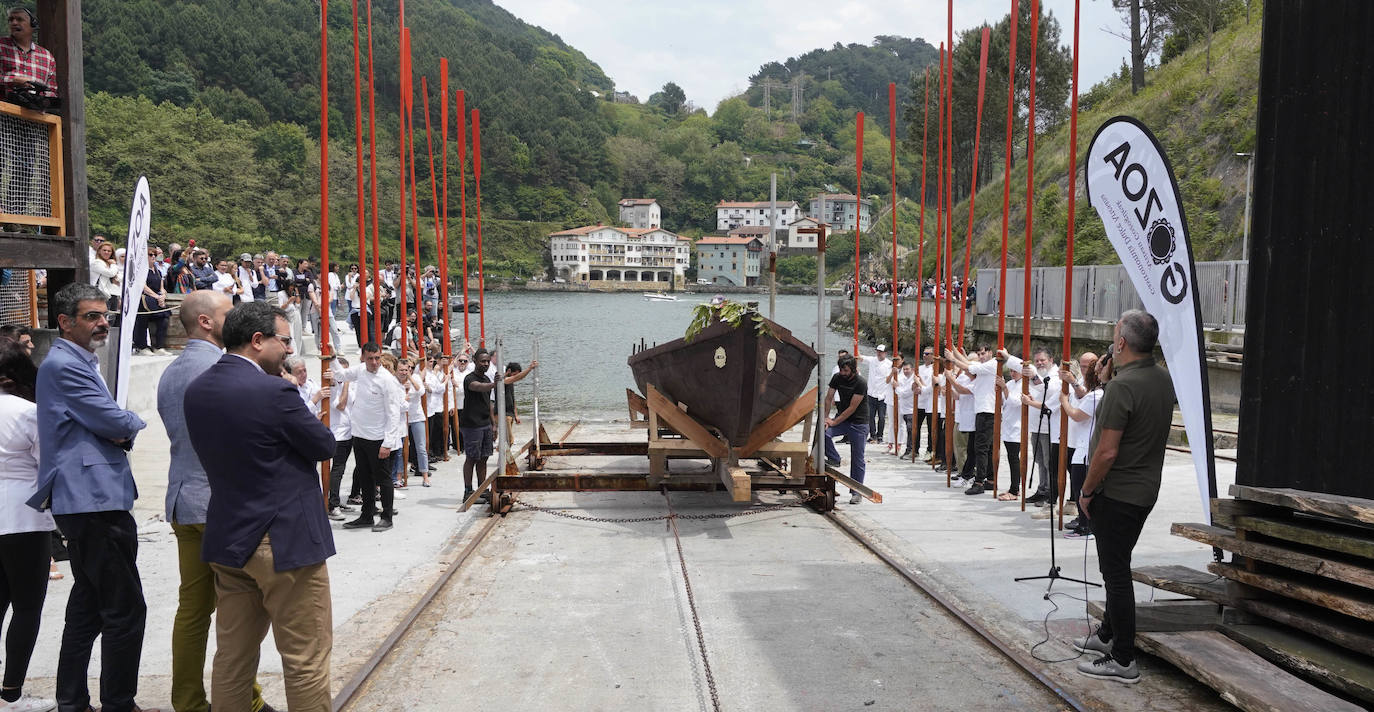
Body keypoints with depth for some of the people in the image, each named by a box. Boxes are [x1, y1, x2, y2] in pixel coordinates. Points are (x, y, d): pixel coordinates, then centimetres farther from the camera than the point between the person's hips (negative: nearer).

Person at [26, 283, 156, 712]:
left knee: (88, 604, 18)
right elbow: (116, 423, -17)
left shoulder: (78, 362, 20)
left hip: (87, 500, 11)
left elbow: (100, 424, 21)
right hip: (95, 500, -11)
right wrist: (136, 423, 5)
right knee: (124, 611, -7)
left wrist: (120, 431, -2)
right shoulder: (64, 365, -13)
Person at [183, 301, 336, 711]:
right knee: (306, 660, 3)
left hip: (227, 541, 8)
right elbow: (325, 446, -9)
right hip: (285, 542, -8)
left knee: (233, 657, 17)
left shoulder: (196, 390, 4)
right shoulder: (274, 391, -19)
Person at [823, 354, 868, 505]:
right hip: (842, 418, 5)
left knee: (857, 459, -2)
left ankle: (856, 492, 7)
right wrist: (825, 418, -13)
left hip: (858, 423, -5)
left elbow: (852, 408, -18)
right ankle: (834, 459, -1)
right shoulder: (837, 378, -2)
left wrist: (834, 422, -19)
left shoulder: (861, 383, -18)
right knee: (823, 432, -24)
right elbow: (828, 399, 1)